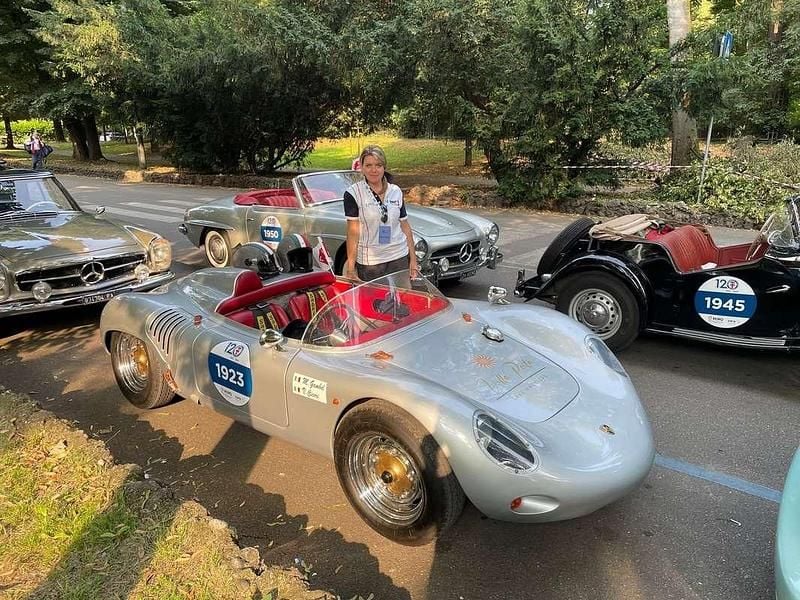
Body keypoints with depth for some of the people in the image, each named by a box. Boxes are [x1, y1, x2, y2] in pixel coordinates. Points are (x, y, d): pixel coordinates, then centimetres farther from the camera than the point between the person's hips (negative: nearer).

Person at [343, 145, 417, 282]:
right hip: (369, 262, -3)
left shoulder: (396, 192, 6)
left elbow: (405, 227, 10)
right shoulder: (353, 193, -6)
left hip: (400, 258, 4)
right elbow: (353, 231, -9)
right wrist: (350, 268, -13)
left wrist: (413, 260, 7)